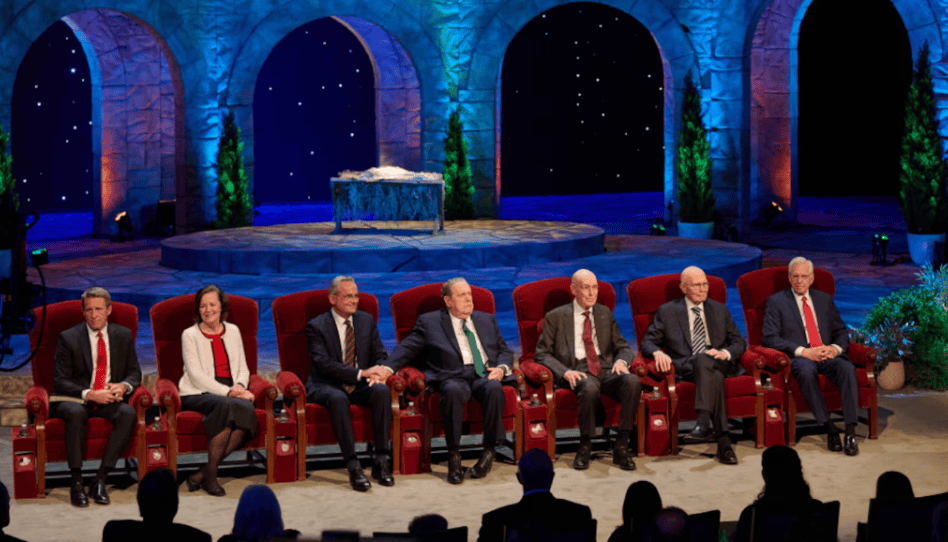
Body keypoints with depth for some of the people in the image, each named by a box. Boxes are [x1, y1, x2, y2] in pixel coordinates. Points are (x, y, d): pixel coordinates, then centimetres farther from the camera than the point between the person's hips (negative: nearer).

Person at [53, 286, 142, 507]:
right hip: (76, 399, -2)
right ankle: (76, 482, -31)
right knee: (75, 413, -38)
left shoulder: (123, 336, 9)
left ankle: (100, 479, -28)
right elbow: (60, 381, -5)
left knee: (128, 413, -32)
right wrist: (89, 395, -21)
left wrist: (124, 386, -14)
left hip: (110, 400, 2)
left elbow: (134, 373, 11)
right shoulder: (68, 338, 0)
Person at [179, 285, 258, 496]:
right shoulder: (190, 335, 3)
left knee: (247, 408, -33)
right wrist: (227, 392, -17)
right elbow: (196, 375, -7)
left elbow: (243, 369, 18)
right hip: (198, 394, -4)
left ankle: (205, 472, -28)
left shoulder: (233, 331, 18)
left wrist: (240, 386, -6)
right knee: (227, 405, -38)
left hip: (231, 394, 4)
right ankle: (210, 474, -29)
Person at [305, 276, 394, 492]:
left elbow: (381, 355, 12)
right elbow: (324, 364, -15)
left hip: (360, 385, 4)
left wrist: (376, 372, -14)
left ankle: (381, 461, -26)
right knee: (338, 399, -39)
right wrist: (361, 374, -24)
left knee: (382, 391, -29)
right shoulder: (316, 326, -3)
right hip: (326, 386, -4)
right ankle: (353, 467, -38)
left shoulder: (366, 321, 13)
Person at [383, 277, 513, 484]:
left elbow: (505, 350, 24)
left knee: (494, 389, -35)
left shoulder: (487, 320, 25)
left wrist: (501, 368, 1)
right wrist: (387, 368, -10)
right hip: (453, 376, -2)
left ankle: (489, 451, -24)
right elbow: (406, 349, 8)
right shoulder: (429, 322, 15)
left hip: (485, 375, 2)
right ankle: (453, 456, -31)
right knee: (453, 391, -39)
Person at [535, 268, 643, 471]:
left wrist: (622, 361, -6)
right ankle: (584, 447, -19)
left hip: (606, 370, 3)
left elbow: (622, 347, 20)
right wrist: (564, 372, -14)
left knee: (632, 382, -31)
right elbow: (542, 354, 5)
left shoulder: (605, 313, 22)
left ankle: (621, 447, -23)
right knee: (590, 388, -40)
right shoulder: (556, 317, 10)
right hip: (577, 371, -3)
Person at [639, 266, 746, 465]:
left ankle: (704, 424, -51)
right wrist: (657, 353, -14)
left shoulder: (720, 310, 23)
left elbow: (739, 342, 18)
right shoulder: (667, 311, 17)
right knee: (714, 377, -38)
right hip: (685, 368, -1)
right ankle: (723, 441, -48)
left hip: (717, 364, 1)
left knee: (703, 360, -38)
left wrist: (725, 353, -6)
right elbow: (648, 341, 11)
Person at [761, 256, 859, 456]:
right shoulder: (776, 301, 8)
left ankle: (850, 431, -34)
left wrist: (835, 348, -6)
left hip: (827, 355, 3)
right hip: (798, 358, -3)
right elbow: (770, 338, -3)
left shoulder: (824, 299, 21)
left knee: (847, 368, -31)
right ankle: (829, 428, -33)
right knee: (807, 371, -39)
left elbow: (841, 332, 20)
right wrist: (804, 352, -14)